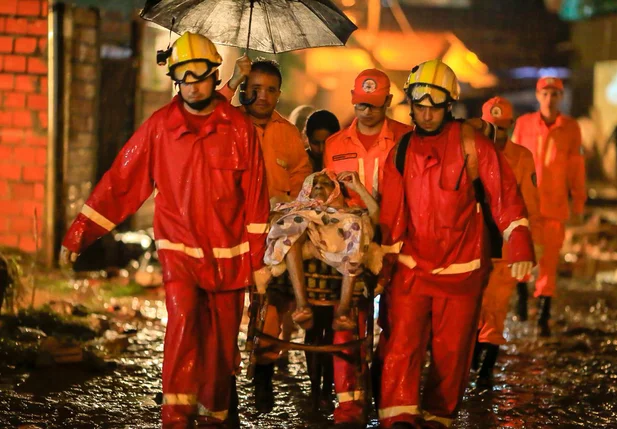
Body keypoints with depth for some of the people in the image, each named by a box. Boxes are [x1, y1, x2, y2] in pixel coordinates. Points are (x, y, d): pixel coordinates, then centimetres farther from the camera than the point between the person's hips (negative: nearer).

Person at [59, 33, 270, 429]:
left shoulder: (239, 127, -1)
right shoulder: (159, 127, -2)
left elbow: (255, 197, 3)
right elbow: (119, 182, 0)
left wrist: (257, 259, 2)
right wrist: (79, 233, -4)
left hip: (228, 253, 1)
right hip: (179, 247, -1)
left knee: (222, 343, 7)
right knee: (183, 318, -24)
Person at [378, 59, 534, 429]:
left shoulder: (470, 144, -5)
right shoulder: (402, 152, 6)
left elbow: (503, 193, -10)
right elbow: (392, 214, 10)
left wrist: (520, 245, -20)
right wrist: (386, 263, 10)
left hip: (462, 270, -2)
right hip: (412, 268, 2)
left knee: (452, 350, 5)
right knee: (403, 341, -10)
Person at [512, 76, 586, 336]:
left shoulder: (571, 127, 1)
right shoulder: (524, 124, 1)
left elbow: (576, 168, 4)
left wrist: (578, 205, 4)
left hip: (555, 205, 0)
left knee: (549, 261, 0)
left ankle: (544, 317, 7)